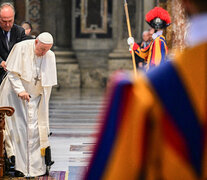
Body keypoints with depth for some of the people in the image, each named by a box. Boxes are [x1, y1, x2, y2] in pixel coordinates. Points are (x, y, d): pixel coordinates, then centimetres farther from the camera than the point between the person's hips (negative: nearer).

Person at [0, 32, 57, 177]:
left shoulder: (50, 56, -3)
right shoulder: (21, 48, -14)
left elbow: (48, 83, 6)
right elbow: (12, 73, -12)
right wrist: (20, 90, -22)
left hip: (35, 96, 3)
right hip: (15, 93, -3)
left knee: (35, 129, -3)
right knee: (18, 126, -6)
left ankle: (36, 167, 2)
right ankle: (19, 167, -4)